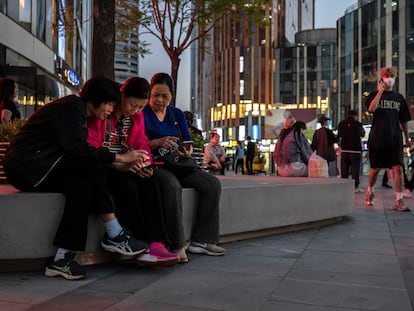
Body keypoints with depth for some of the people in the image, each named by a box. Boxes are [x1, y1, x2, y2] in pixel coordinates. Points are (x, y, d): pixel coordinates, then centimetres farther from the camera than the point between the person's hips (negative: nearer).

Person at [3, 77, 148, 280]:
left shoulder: (75, 109, 21)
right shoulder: (71, 107, -10)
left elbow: (77, 150, 11)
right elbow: (77, 148, -26)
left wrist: (123, 162, -1)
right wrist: (120, 158, -21)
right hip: (27, 165, -10)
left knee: (82, 186, -16)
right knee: (91, 167, -23)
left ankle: (62, 259, -20)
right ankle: (114, 236, -18)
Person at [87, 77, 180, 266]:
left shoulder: (137, 117, 13)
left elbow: (142, 145, 9)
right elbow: (90, 148, -15)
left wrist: (144, 163, -14)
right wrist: (118, 164, -27)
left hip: (125, 167, 6)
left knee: (150, 179, -25)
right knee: (127, 184, -35)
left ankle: (155, 242, -34)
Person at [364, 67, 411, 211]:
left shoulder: (399, 98, 13)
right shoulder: (374, 95, 5)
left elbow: (403, 120, 17)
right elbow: (371, 108, -17)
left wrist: (407, 137, 16)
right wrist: (380, 91, -18)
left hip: (395, 139, 2)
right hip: (377, 138, -2)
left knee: (398, 168, -9)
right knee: (375, 169, 7)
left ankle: (399, 201, -8)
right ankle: (369, 190, 33)